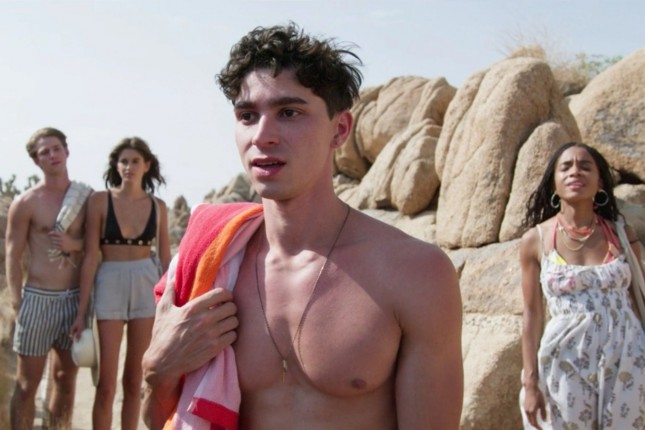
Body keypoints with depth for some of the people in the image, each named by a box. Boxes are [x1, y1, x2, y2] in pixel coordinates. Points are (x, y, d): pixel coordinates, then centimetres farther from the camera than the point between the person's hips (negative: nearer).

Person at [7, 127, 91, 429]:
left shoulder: (85, 197, 6)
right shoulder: (26, 202, -4)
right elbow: (13, 253, -4)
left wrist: (75, 244, -8)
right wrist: (17, 302, -9)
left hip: (74, 298, 4)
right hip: (38, 298, -4)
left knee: (66, 377, 13)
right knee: (27, 383, 2)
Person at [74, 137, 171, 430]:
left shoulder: (158, 206, 5)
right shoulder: (100, 201, -3)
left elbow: (165, 258, 9)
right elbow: (90, 257, -5)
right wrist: (82, 311, -6)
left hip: (147, 285, 2)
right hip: (110, 285, -2)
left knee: (134, 378, 10)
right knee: (107, 382, -3)